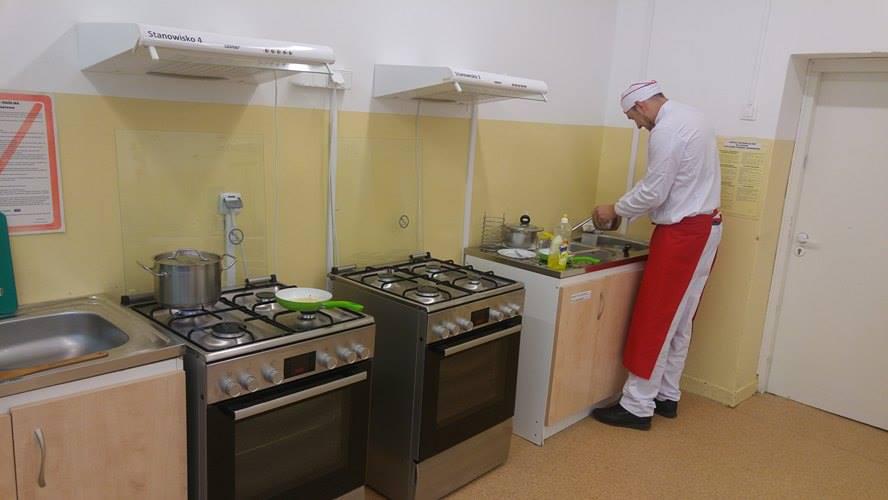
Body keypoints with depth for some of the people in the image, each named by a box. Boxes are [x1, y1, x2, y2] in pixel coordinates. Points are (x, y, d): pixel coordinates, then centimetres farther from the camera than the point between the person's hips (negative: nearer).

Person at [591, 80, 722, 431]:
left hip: (683, 233, -10)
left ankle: (637, 406, 3)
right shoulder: (690, 117, 15)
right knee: (679, 320, 14)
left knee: (655, 320, -5)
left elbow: (653, 192, -18)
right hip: (704, 228, 10)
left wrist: (614, 210, -3)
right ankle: (667, 396, 24)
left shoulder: (666, 130, -17)